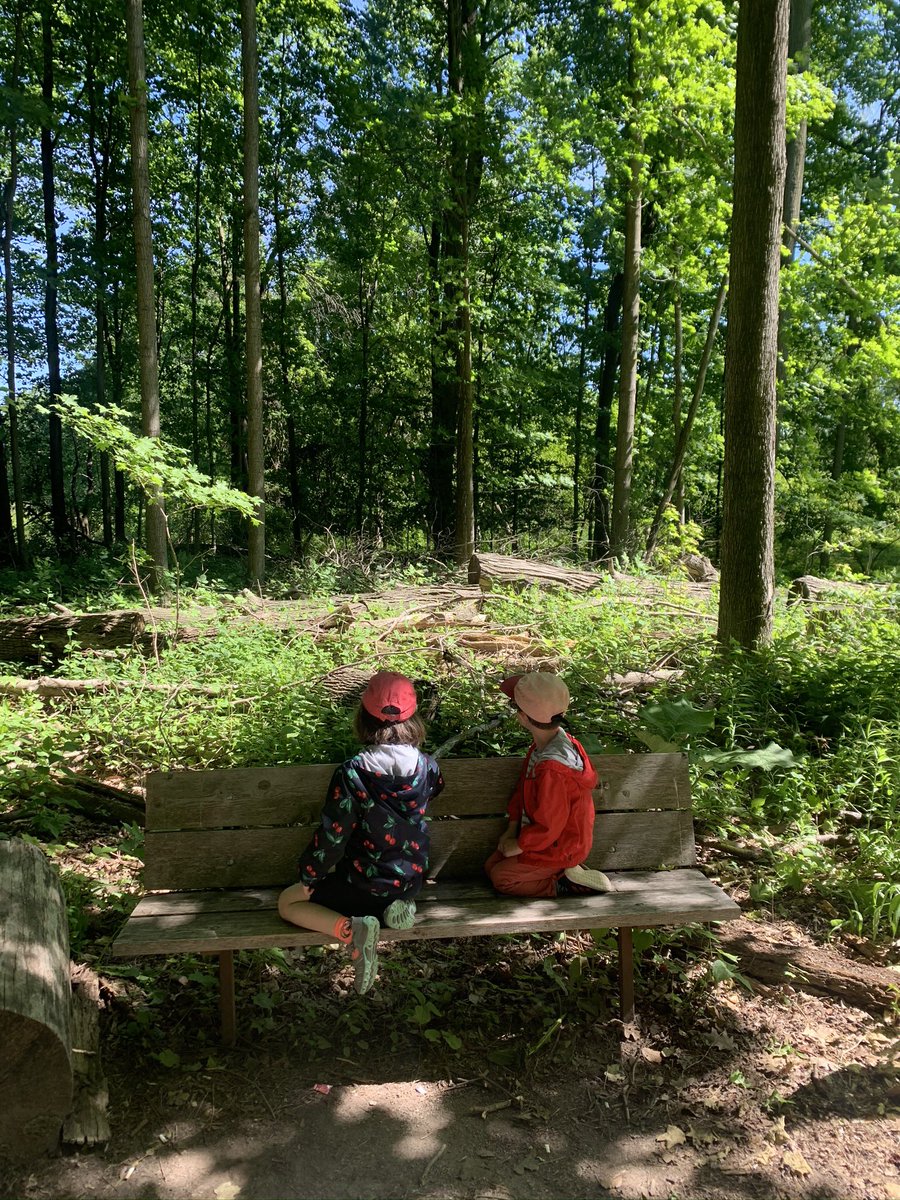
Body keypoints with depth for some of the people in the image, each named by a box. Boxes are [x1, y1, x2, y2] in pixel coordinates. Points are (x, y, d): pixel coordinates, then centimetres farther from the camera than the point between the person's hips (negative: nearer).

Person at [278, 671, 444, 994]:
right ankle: (402, 903, 9)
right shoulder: (425, 766, -13)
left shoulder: (351, 773, -26)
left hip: (366, 887, -5)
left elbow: (332, 835, -19)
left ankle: (352, 929, -13)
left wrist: (309, 874, -2)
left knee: (288, 902, 13)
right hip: (412, 880, 6)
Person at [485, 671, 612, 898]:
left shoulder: (552, 769, -36)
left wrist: (519, 845, -12)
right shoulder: (542, 747, -6)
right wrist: (512, 830, 6)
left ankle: (565, 884, -1)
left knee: (501, 877, -4)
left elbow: (549, 826, -28)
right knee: (491, 865, 12)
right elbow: (523, 787, 7)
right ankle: (565, 871, 10)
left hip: (560, 846, -9)